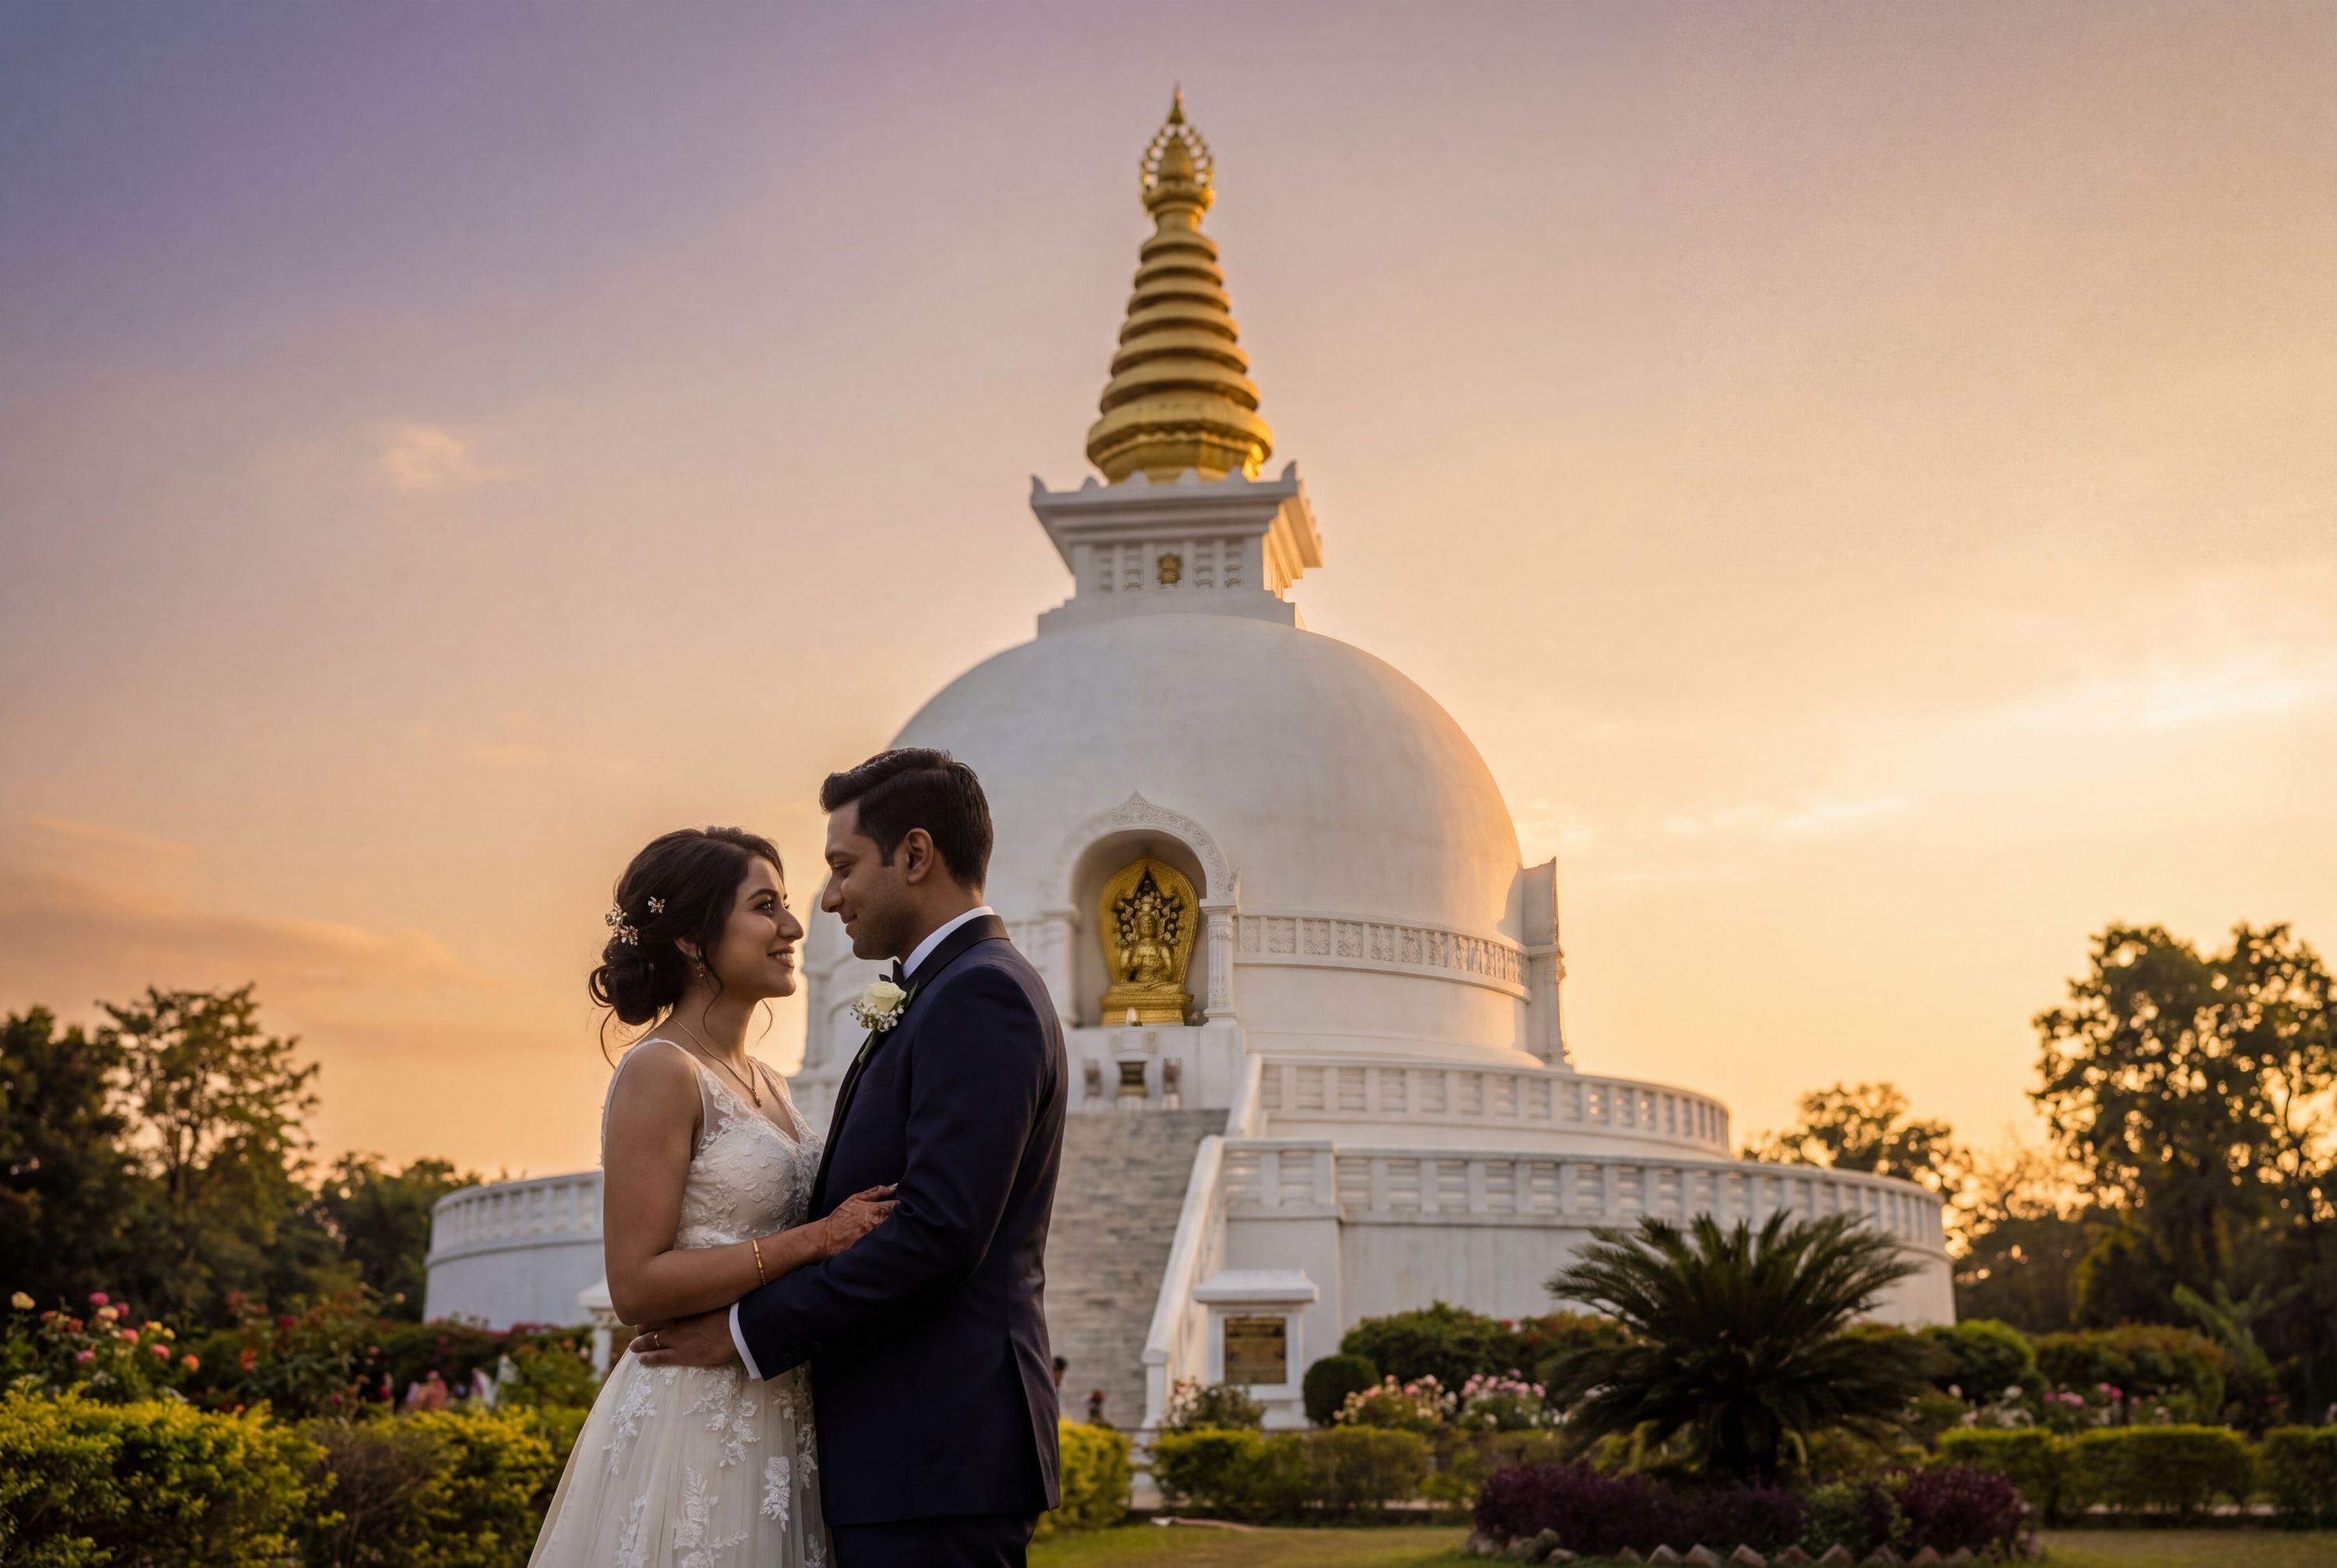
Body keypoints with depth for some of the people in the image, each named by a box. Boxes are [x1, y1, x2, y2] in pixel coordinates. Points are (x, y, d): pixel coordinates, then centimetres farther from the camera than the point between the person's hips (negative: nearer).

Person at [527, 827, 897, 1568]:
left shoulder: (765, 1082, 12)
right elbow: (637, 1285, -18)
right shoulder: (660, 1072, -12)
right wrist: (818, 1238, -19)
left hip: (777, 1427, 8)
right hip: (695, 1426, -8)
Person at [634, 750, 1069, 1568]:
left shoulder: (978, 994, -14)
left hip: (934, 1454, -10)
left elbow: (940, 1229, -22)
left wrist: (752, 1329, -15)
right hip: (927, 1447, 10)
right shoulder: (963, 989, 17)